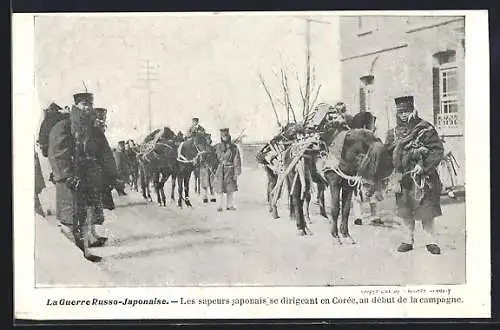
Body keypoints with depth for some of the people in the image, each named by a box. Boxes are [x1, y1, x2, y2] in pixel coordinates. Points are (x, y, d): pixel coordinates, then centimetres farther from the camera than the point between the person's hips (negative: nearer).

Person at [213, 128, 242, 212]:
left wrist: (237, 173, -8)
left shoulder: (233, 147, -3)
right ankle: (220, 206, 3)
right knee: (220, 189, -3)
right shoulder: (217, 146, 4)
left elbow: (237, 161, -4)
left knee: (230, 189, 8)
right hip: (220, 170, 1)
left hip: (230, 170, -1)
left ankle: (229, 205, 19)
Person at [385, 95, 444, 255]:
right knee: (405, 211, 8)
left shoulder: (425, 129, -3)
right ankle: (409, 239, 21)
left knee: (427, 210, -2)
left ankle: (431, 240, 9)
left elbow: (438, 150, -8)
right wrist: (395, 178, 1)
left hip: (423, 177, -4)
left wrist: (424, 166, -18)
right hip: (403, 178, 4)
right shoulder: (394, 133, 9)